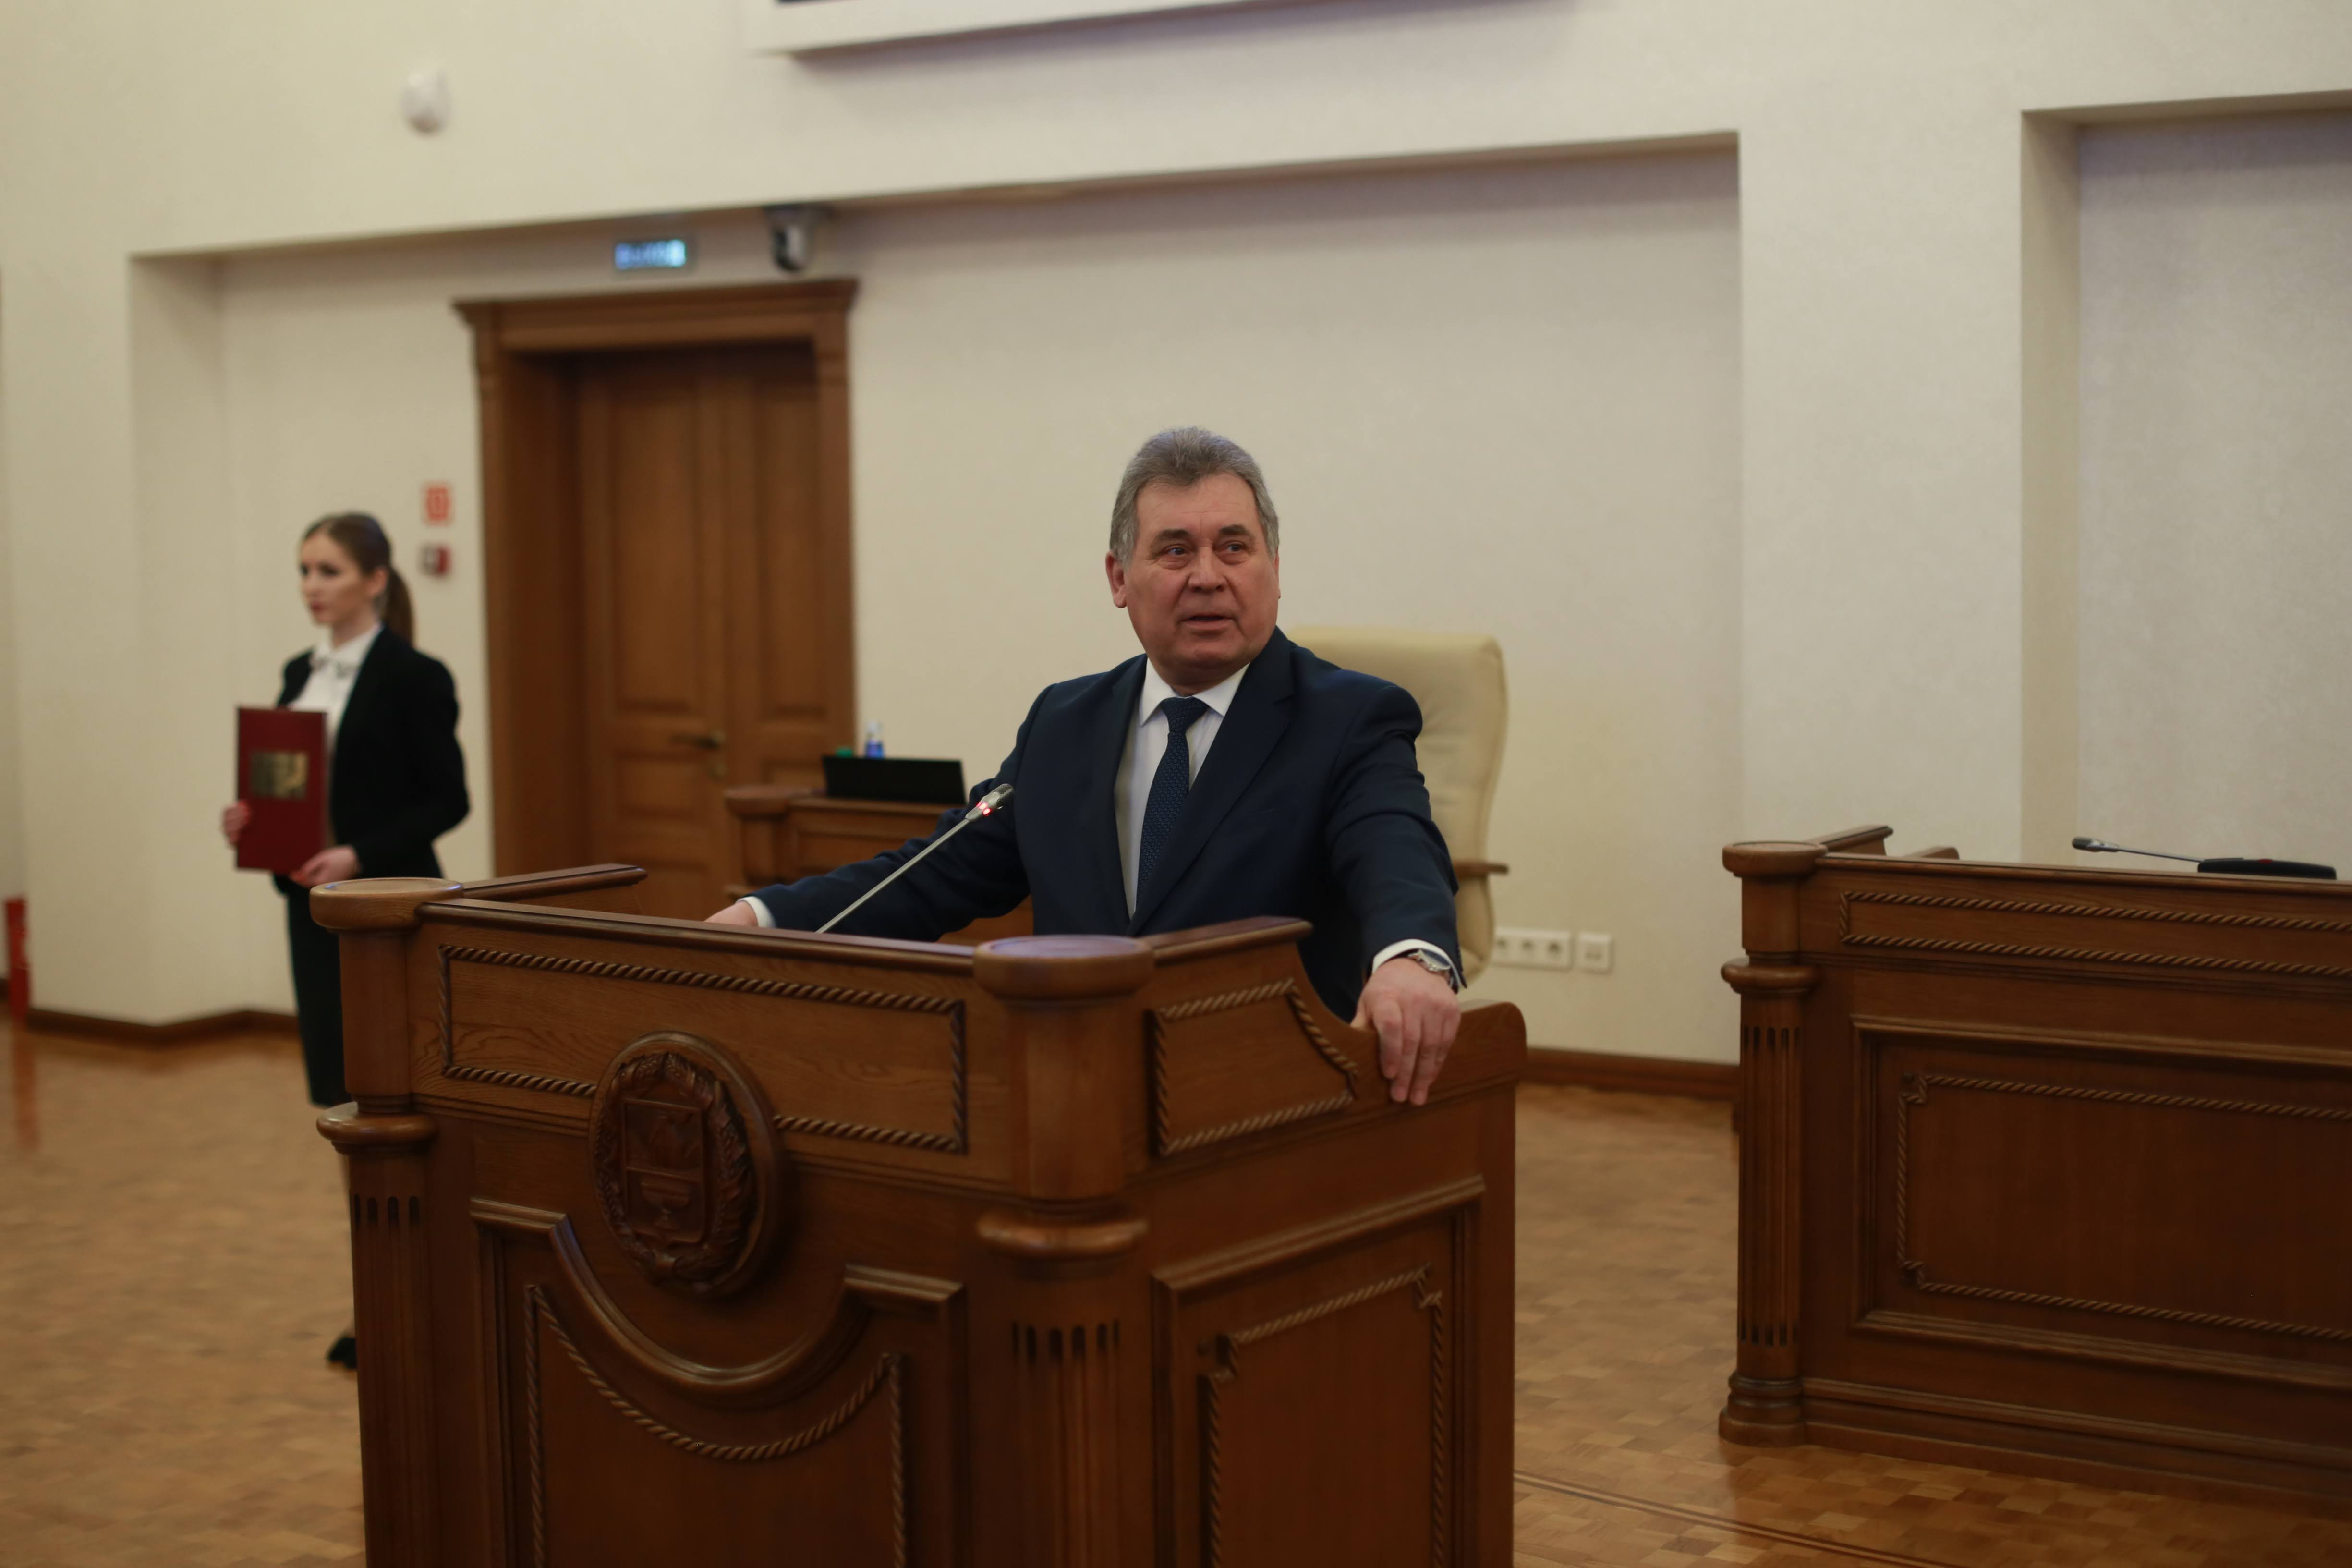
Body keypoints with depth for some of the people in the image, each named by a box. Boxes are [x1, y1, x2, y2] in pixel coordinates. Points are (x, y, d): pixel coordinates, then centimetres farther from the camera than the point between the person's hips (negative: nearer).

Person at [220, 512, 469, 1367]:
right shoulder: (301, 674, 12)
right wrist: (251, 818, -3)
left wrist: (360, 855, -22)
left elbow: (446, 800, -11)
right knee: (345, 1101, 8)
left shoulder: (415, 677, -9)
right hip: (313, 908, 7)